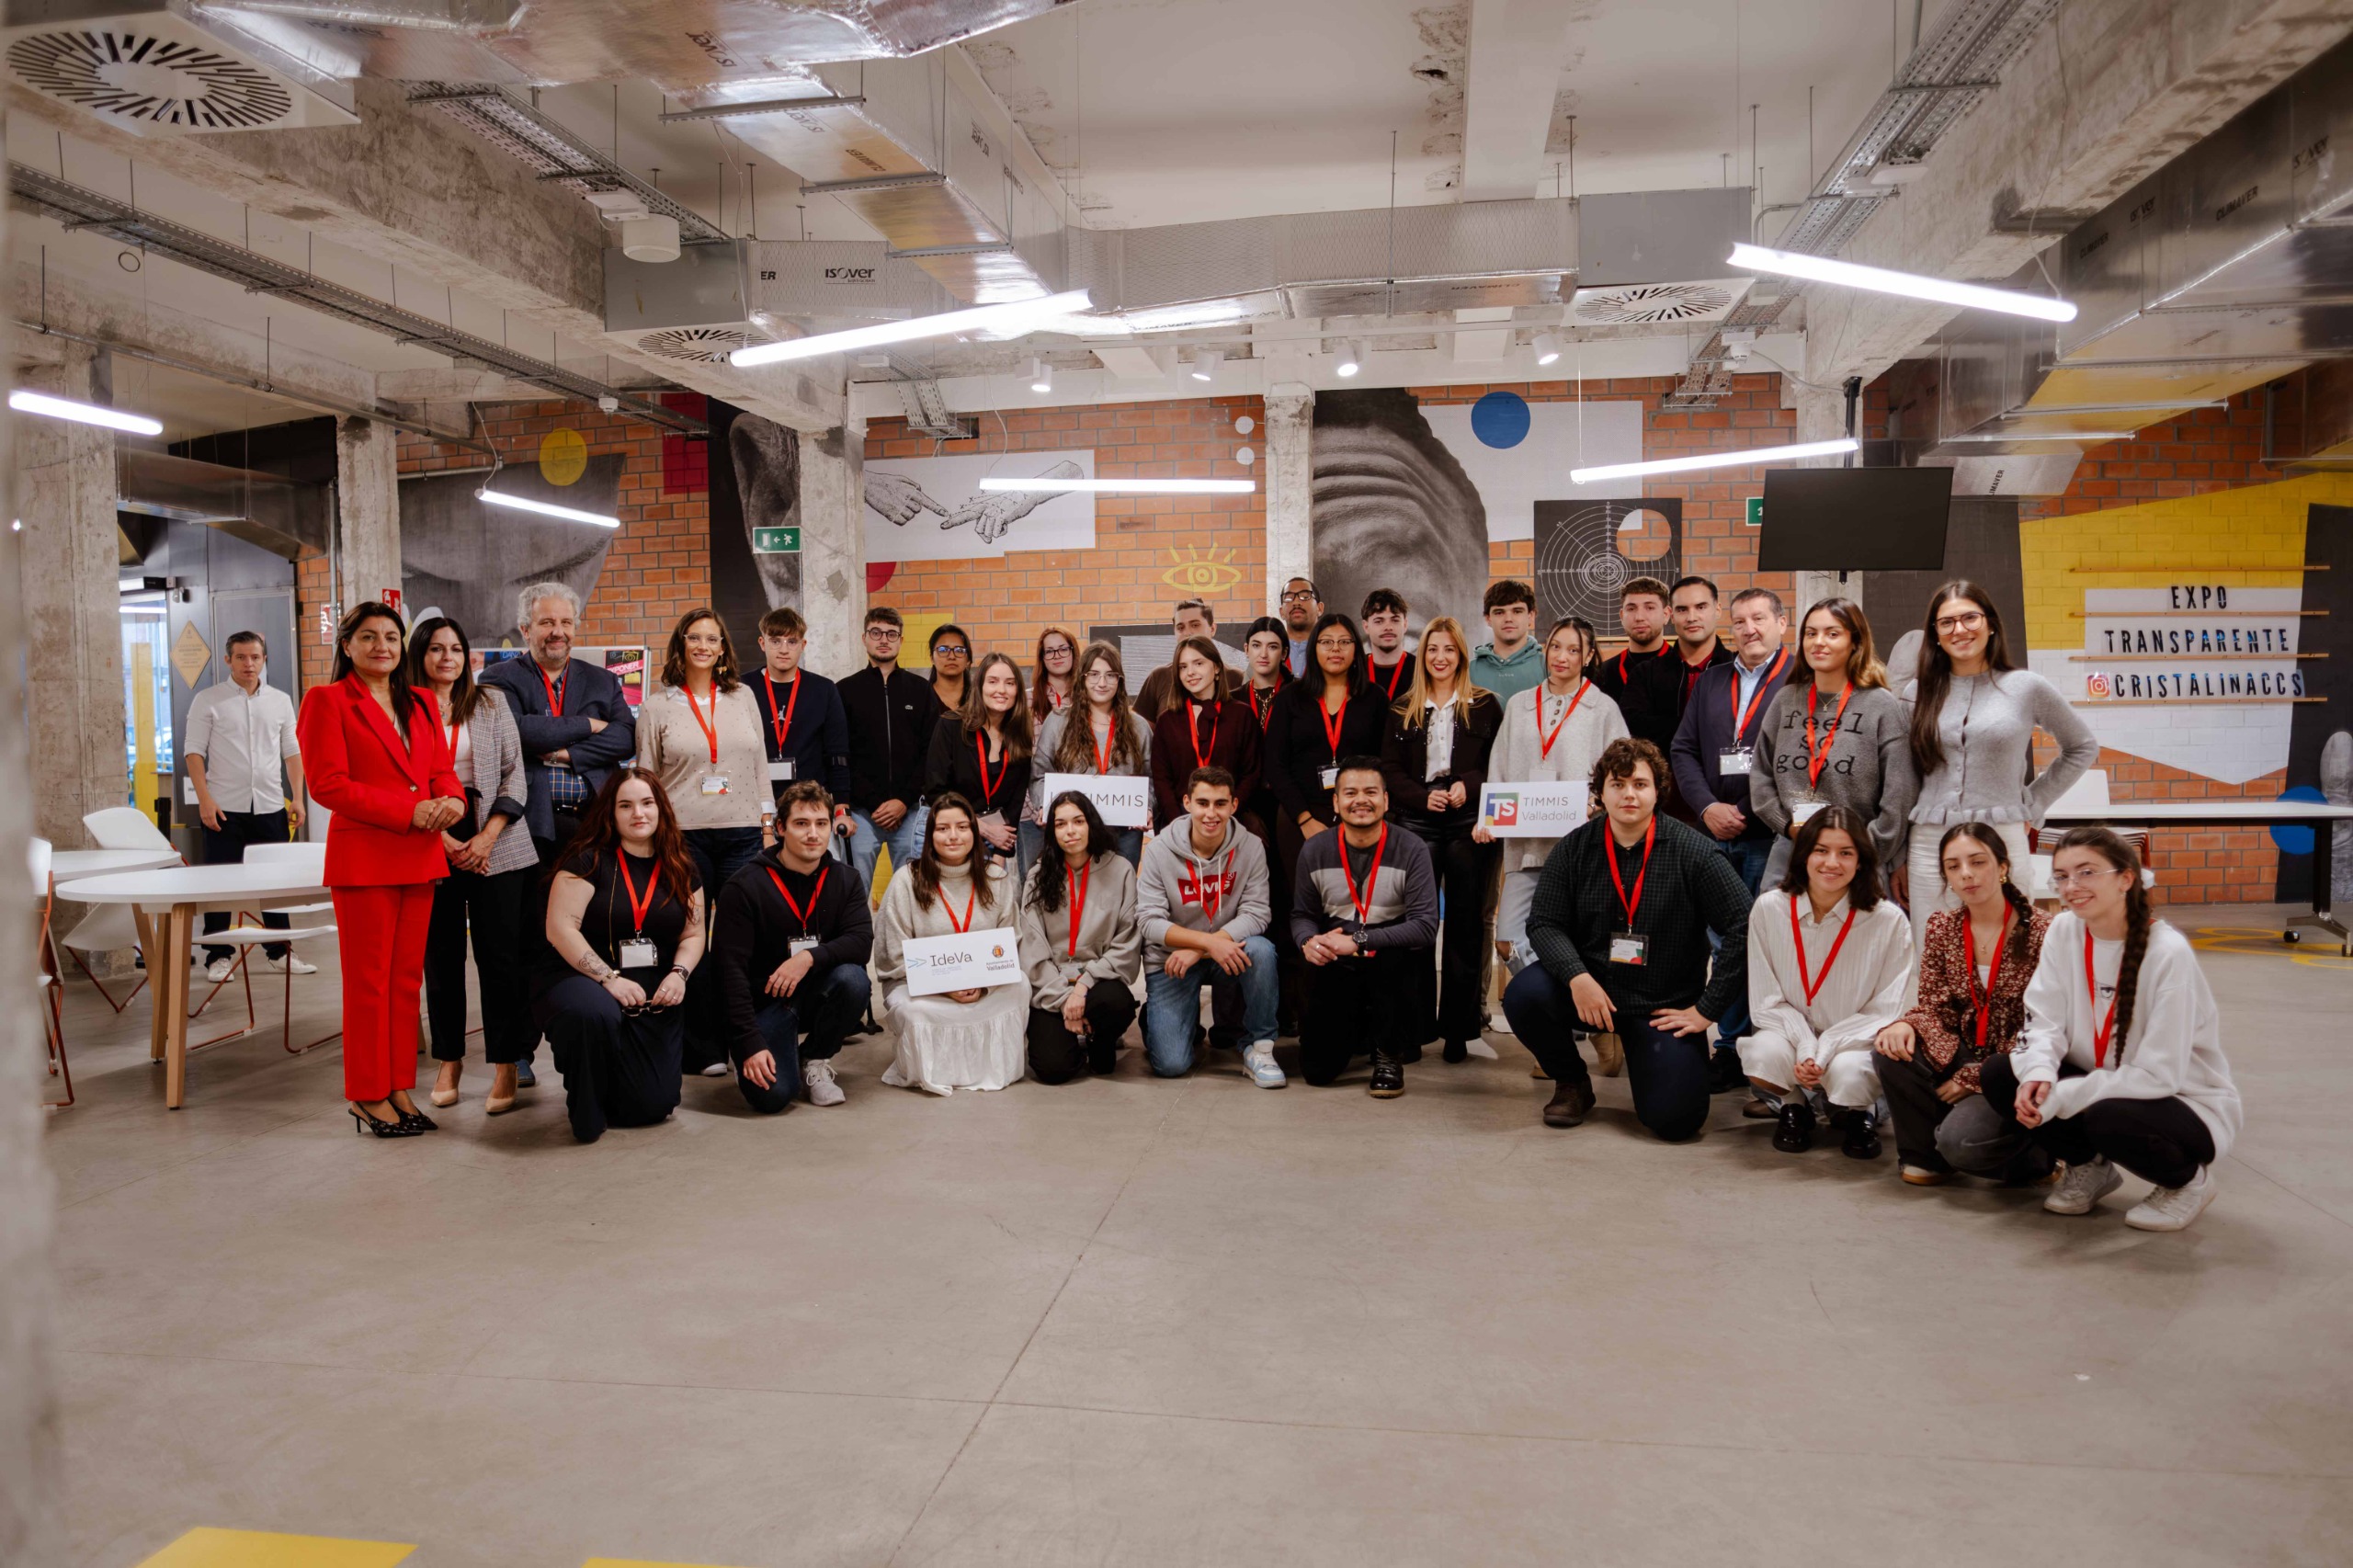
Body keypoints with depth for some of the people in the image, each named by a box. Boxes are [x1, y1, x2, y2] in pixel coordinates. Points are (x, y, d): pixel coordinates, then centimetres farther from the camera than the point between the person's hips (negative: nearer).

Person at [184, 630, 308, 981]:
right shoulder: (208, 700, 1)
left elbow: (292, 752, 13)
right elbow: (194, 752, -2)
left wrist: (297, 798, 5)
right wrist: (204, 800, -12)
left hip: (270, 807, 3)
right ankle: (218, 956, 11)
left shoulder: (280, 701, 11)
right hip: (224, 807, -3)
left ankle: (280, 951, 17)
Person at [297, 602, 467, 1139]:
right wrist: (408, 812, -17)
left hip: (420, 857, 6)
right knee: (369, 982, 1)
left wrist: (451, 800, -10)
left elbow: (441, 769, 15)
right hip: (363, 858, -6)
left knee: (407, 979, 9)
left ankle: (399, 1089, 18)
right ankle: (367, 1095, 11)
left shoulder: (420, 702, 16)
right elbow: (328, 784, -11)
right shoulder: (326, 700, -2)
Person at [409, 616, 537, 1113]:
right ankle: (449, 1059, 20)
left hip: (495, 845, 0)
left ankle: (505, 1066, 5)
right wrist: (445, 841, -9)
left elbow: (514, 774, 5)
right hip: (431, 846, 0)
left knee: (501, 956, -1)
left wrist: (486, 838, -6)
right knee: (441, 957, 7)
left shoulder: (492, 703, 9)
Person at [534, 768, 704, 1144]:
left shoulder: (681, 866, 7)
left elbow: (693, 934, 10)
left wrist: (679, 973, -11)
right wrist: (609, 978, -20)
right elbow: (560, 928, -13)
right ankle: (585, 1107, -11)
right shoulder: (589, 859, -6)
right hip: (581, 979, -3)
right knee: (595, 1013, -41)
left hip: (654, 996, 4)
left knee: (653, 1105, -10)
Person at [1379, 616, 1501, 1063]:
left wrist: (1468, 785, -13)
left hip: (1469, 824, -1)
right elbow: (1389, 769, 7)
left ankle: (1458, 1030, 8)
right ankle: (1415, 1025, 6)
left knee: (1465, 925, 1)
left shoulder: (1485, 706, 8)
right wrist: (1423, 796, -9)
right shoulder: (1402, 710, 12)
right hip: (1417, 822, 1)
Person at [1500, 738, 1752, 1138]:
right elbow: (1543, 923, -4)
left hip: (1665, 1005, -2)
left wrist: (1706, 1009, -11)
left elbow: (1745, 927, -11)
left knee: (1676, 1118, -17)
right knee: (1523, 995, -28)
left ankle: (1647, 1058, 21)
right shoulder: (1575, 849, -1)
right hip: (1591, 987, 2)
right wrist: (1578, 976, -23)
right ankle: (1572, 1083, 3)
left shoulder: (1692, 850, -9)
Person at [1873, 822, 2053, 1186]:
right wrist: (1906, 1025, -23)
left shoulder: (2041, 932, -12)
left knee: (1961, 1141, -28)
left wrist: (1972, 1078, -16)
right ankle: (1925, 1156, 0)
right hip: (1961, 1058, 5)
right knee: (1891, 1051, -23)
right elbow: (1934, 1007, 2)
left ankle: (2036, 1154, 7)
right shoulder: (1941, 927, 4)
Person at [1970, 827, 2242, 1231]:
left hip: (2185, 1103, -5)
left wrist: (2059, 1098, -30)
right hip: (2100, 1085, 5)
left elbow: (2157, 1075, -26)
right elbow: (2044, 1022, -7)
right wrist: (2038, 1073, -29)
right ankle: (2089, 1167, 10)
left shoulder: (2168, 953, -24)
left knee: (2108, 1118, -36)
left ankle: (2189, 1180, 0)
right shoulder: (2064, 930, -7)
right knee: (1998, 1075, -16)